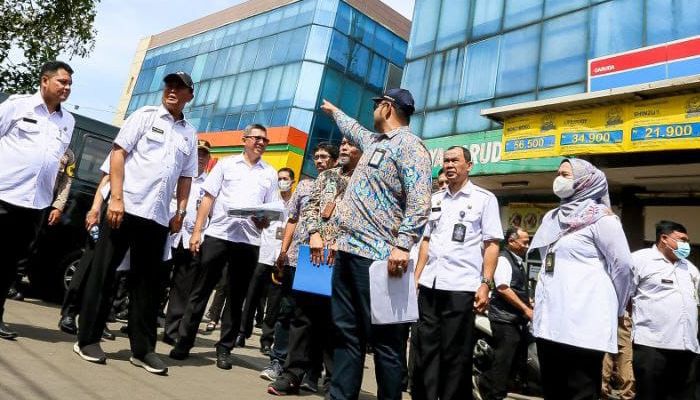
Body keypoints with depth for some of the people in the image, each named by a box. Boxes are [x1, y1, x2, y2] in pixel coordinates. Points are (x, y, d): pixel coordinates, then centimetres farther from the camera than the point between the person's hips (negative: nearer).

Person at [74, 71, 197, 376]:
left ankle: (142, 349, 15)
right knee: (103, 273, 4)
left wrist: (181, 211, 5)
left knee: (147, 282, 8)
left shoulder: (189, 133, 14)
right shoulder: (145, 116, 3)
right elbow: (118, 153, -4)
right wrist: (116, 198, -13)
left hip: (158, 216, 4)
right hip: (125, 207, -4)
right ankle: (88, 339, 16)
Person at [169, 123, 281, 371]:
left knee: (236, 296, 7)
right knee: (201, 290, 3)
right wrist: (196, 231, -3)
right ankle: (184, 342, 13)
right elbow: (208, 198, 4)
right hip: (217, 235, -2)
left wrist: (265, 221, -9)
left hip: (249, 241, 2)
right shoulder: (226, 164, 8)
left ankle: (224, 348, 16)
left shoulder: (270, 174, 13)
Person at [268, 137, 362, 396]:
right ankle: (295, 373, 15)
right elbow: (311, 206, 9)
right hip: (314, 251, 3)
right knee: (304, 313, 5)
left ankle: (334, 379, 15)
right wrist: (314, 233, -7)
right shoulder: (326, 176, 17)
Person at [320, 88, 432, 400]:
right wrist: (333, 111, 62)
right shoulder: (373, 141, 23)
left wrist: (402, 245, -27)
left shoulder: (409, 145, -6)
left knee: (383, 339, -2)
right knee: (346, 332, 12)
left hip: (376, 255, -9)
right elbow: (353, 129, 48)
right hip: (348, 249, 9)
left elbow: (419, 202, -17)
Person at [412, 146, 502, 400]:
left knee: (455, 354, 4)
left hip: (461, 286, -4)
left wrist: (486, 284, -11)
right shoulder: (436, 199, 16)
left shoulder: (484, 198, 2)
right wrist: (416, 277, 11)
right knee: (424, 349, 9)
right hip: (429, 285, 5)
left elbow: (491, 244, -2)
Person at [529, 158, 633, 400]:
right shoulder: (551, 218, 18)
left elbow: (622, 265, -5)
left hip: (584, 321, -7)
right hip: (548, 319, 7)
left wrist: (611, 306, 4)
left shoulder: (600, 218, -5)